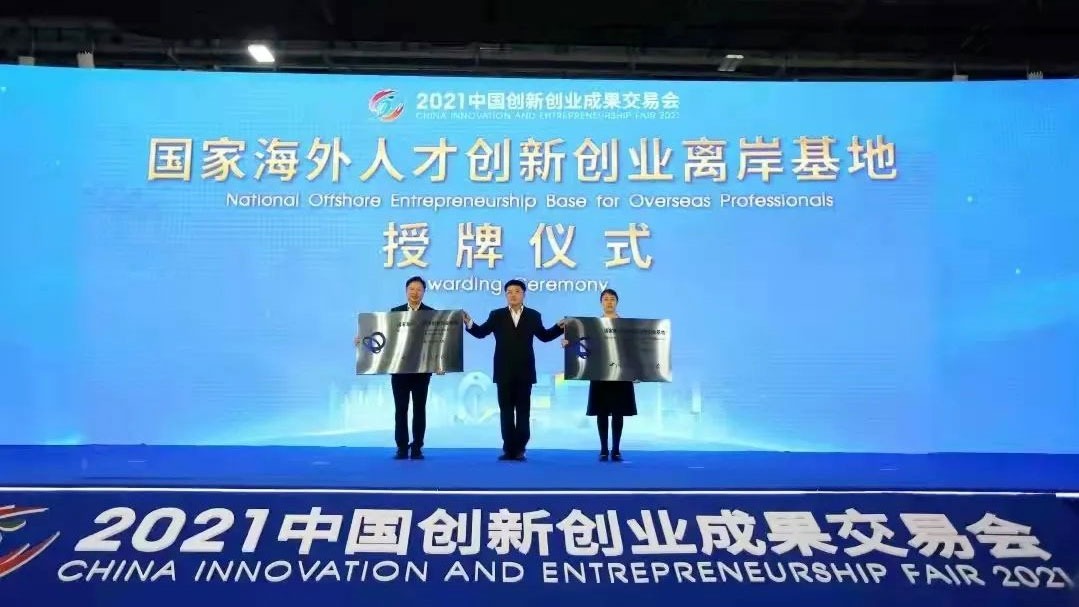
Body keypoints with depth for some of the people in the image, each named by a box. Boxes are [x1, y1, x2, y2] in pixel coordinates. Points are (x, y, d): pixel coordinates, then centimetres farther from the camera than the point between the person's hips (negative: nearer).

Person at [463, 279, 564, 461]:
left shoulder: (533, 316, 6)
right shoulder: (496, 315, 6)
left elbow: (544, 336, 15)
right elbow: (481, 332, 5)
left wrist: (560, 327, 2)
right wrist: (469, 323, -12)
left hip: (524, 371, 0)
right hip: (504, 372, 0)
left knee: (523, 411, 3)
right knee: (506, 411, 4)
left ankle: (519, 449, 9)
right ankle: (508, 448, 10)